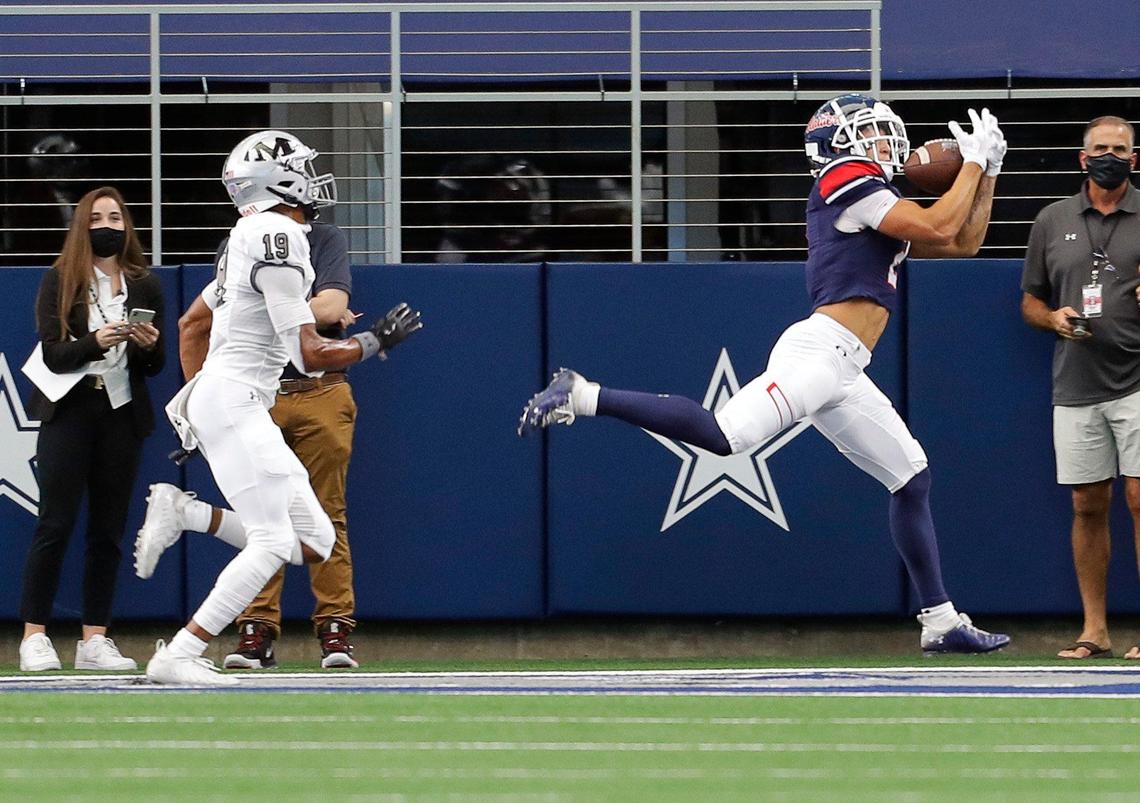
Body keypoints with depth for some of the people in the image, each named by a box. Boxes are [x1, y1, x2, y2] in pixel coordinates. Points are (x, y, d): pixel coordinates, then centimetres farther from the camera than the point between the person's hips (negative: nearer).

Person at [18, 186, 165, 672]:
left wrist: (149, 345, -12)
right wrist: (95, 343, -26)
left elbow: (155, 367, 10)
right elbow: (52, 354, -8)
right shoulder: (60, 282, 2)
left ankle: (95, 640, 5)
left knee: (109, 530, 2)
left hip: (122, 414, 3)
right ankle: (34, 637, -7)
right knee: (55, 525, -8)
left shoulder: (144, 286, 10)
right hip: (69, 412, -3)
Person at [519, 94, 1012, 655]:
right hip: (819, 350, -10)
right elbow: (938, 228, -11)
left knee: (912, 481, 11)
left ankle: (941, 623, 16)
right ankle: (583, 397, -22)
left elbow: (963, 242, 31)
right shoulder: (852, 184, -1)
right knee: (722, 435, -27)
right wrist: (975, 161, 1)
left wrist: (989, 171, 23)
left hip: (843, 375, 10)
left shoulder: (873, 205, 26)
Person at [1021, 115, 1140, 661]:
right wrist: (1054, 319, -5)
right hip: (1076, 386, 3)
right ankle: (1094, 631, 10)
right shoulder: (1052, 221, 12)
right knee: (1088, 506, 4)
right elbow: (1030, 303, 17)